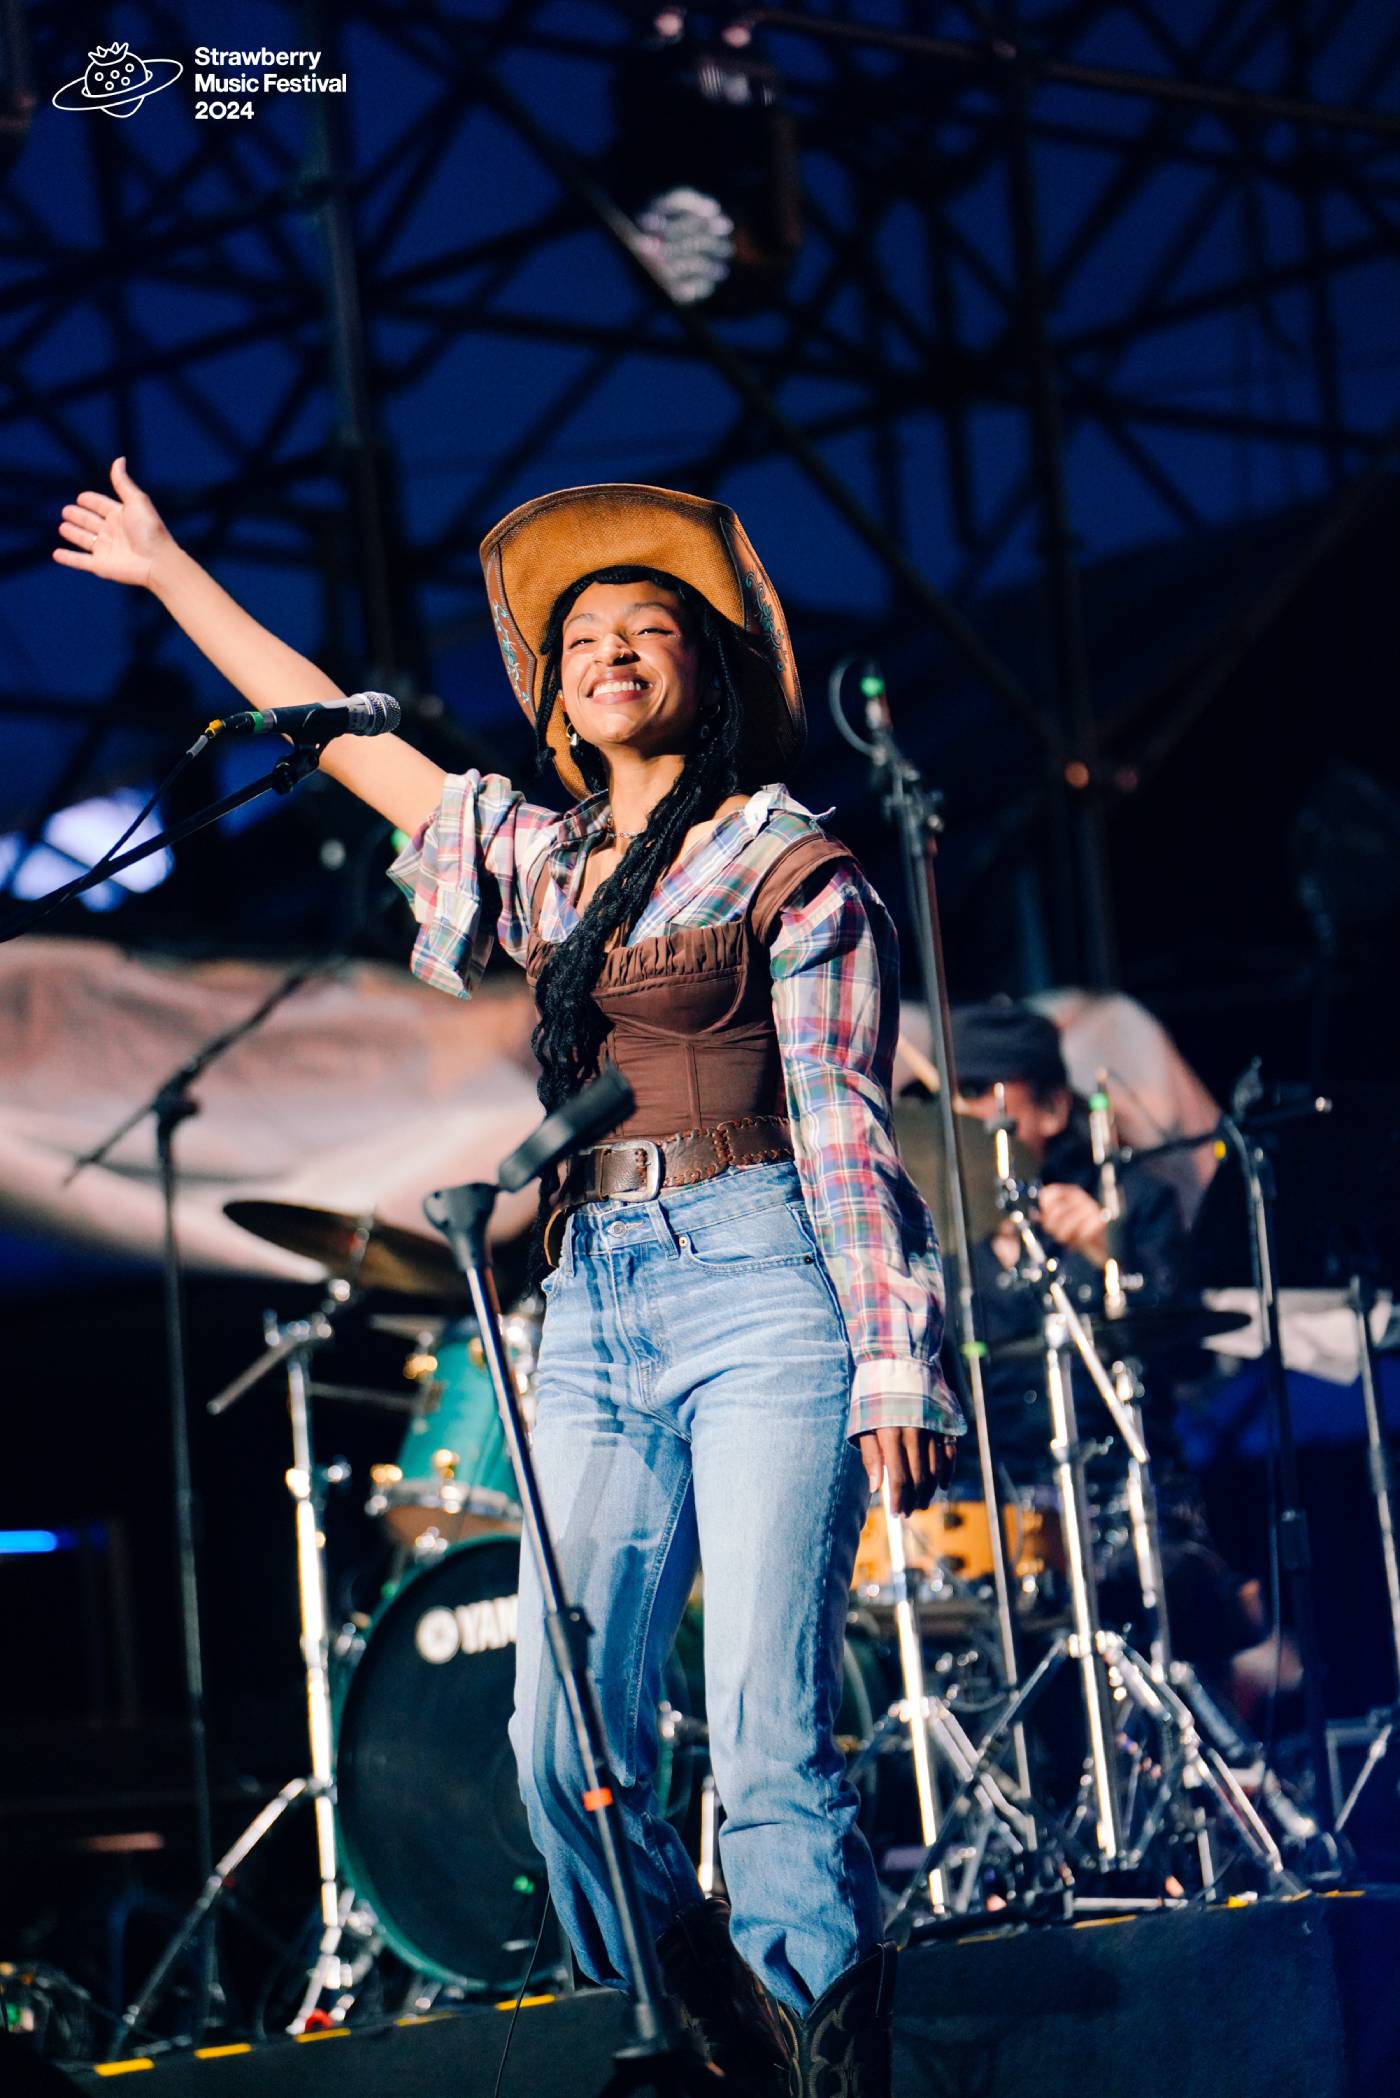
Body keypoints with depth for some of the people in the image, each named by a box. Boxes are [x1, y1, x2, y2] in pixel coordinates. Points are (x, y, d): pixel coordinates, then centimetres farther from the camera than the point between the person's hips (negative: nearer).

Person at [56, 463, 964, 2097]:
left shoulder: (786, 867, 3)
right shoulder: (534, 858, 19)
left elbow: (844, 1127, -2)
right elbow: (341, 733, 29)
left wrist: (890, 1365, -10)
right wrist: (167, 571, 35)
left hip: (759, 1288, -5)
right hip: (591, 1315, 6)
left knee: (767, 1740, -13)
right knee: (563, 1750, -4)